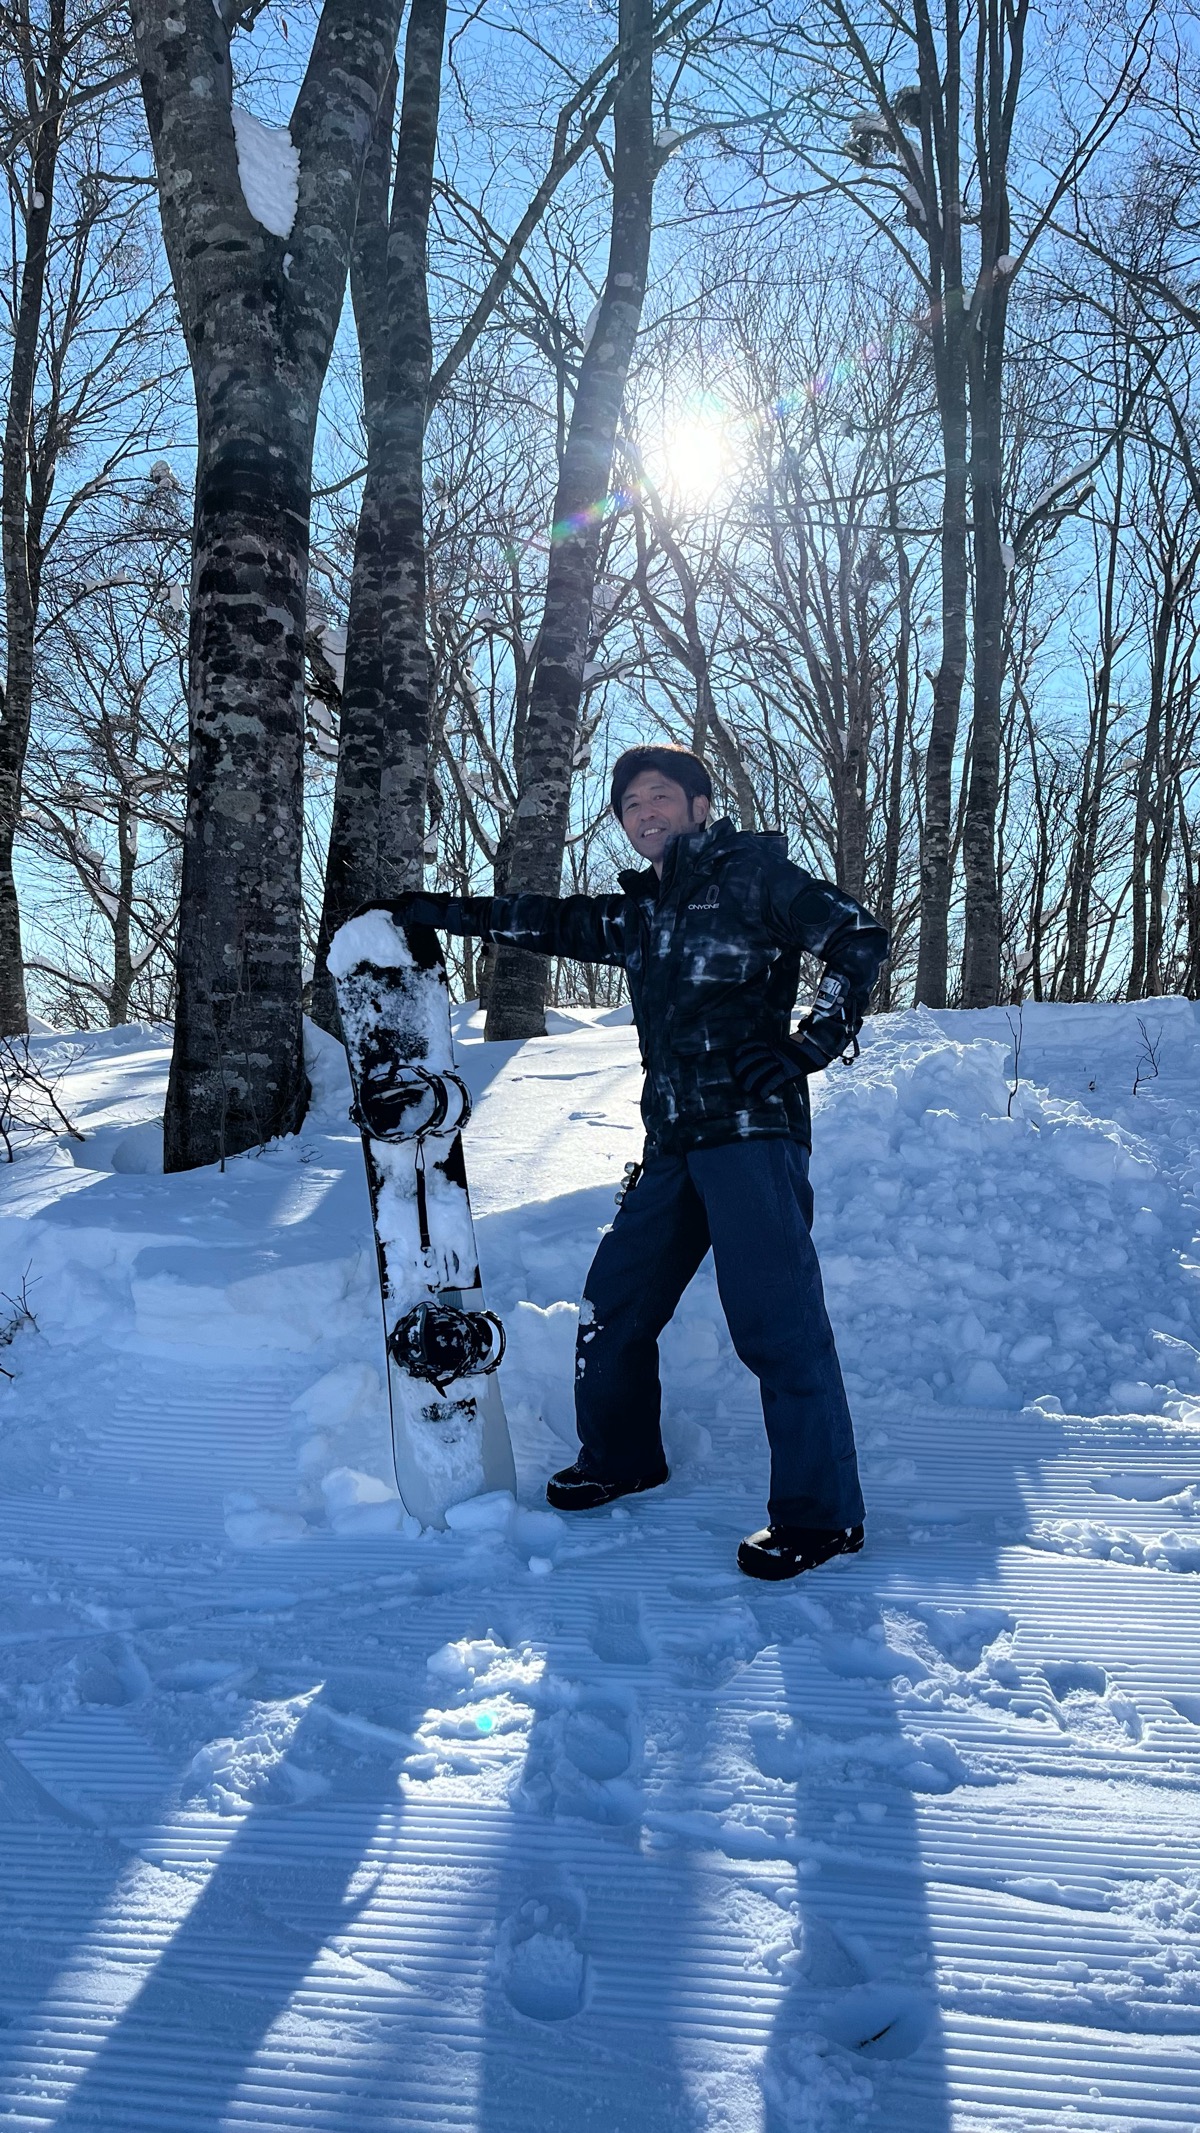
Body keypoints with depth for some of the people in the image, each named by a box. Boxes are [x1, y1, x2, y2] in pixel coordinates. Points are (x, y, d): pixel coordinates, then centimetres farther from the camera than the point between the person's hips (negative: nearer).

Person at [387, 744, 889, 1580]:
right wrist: (437, 910, 26)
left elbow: (858, 939, -6)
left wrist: (807, 1048, -12)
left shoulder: (753, 872, 0)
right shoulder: (642, 916, 20)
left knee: (777, 1321, -13)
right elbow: (548, 922, 28)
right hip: (675, 1143, 8)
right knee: (614, 1306, 13)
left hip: (752, 1132, -8)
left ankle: (820, 1514, -5)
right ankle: (620, 1458, 32)